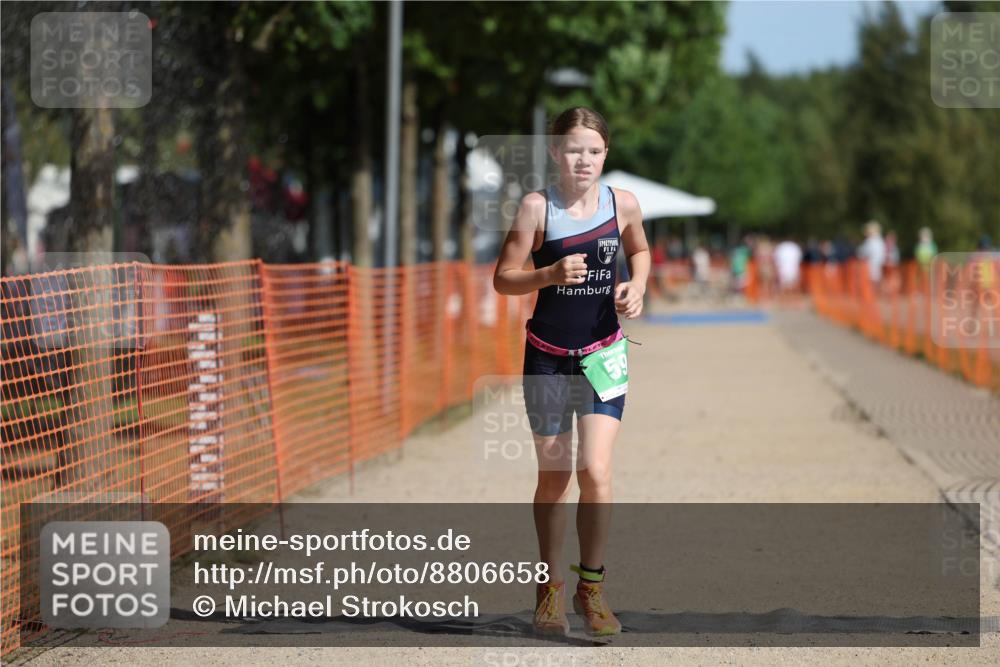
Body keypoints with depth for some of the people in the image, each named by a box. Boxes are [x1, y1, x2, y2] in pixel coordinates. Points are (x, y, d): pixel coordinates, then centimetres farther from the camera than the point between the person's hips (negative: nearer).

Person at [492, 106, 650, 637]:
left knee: (595, 472, -14)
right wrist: (550, 274, -23)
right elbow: (503, 278, -7)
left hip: (603, 354, 1)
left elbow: (639, 250, 18)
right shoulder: (537, 207, -10)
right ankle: (551, 587, 25)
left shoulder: (623, 203, -3)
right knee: (553, 476, 9)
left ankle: (592, 586, 0)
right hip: (548, 356, -1)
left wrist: (637, 286, -2)